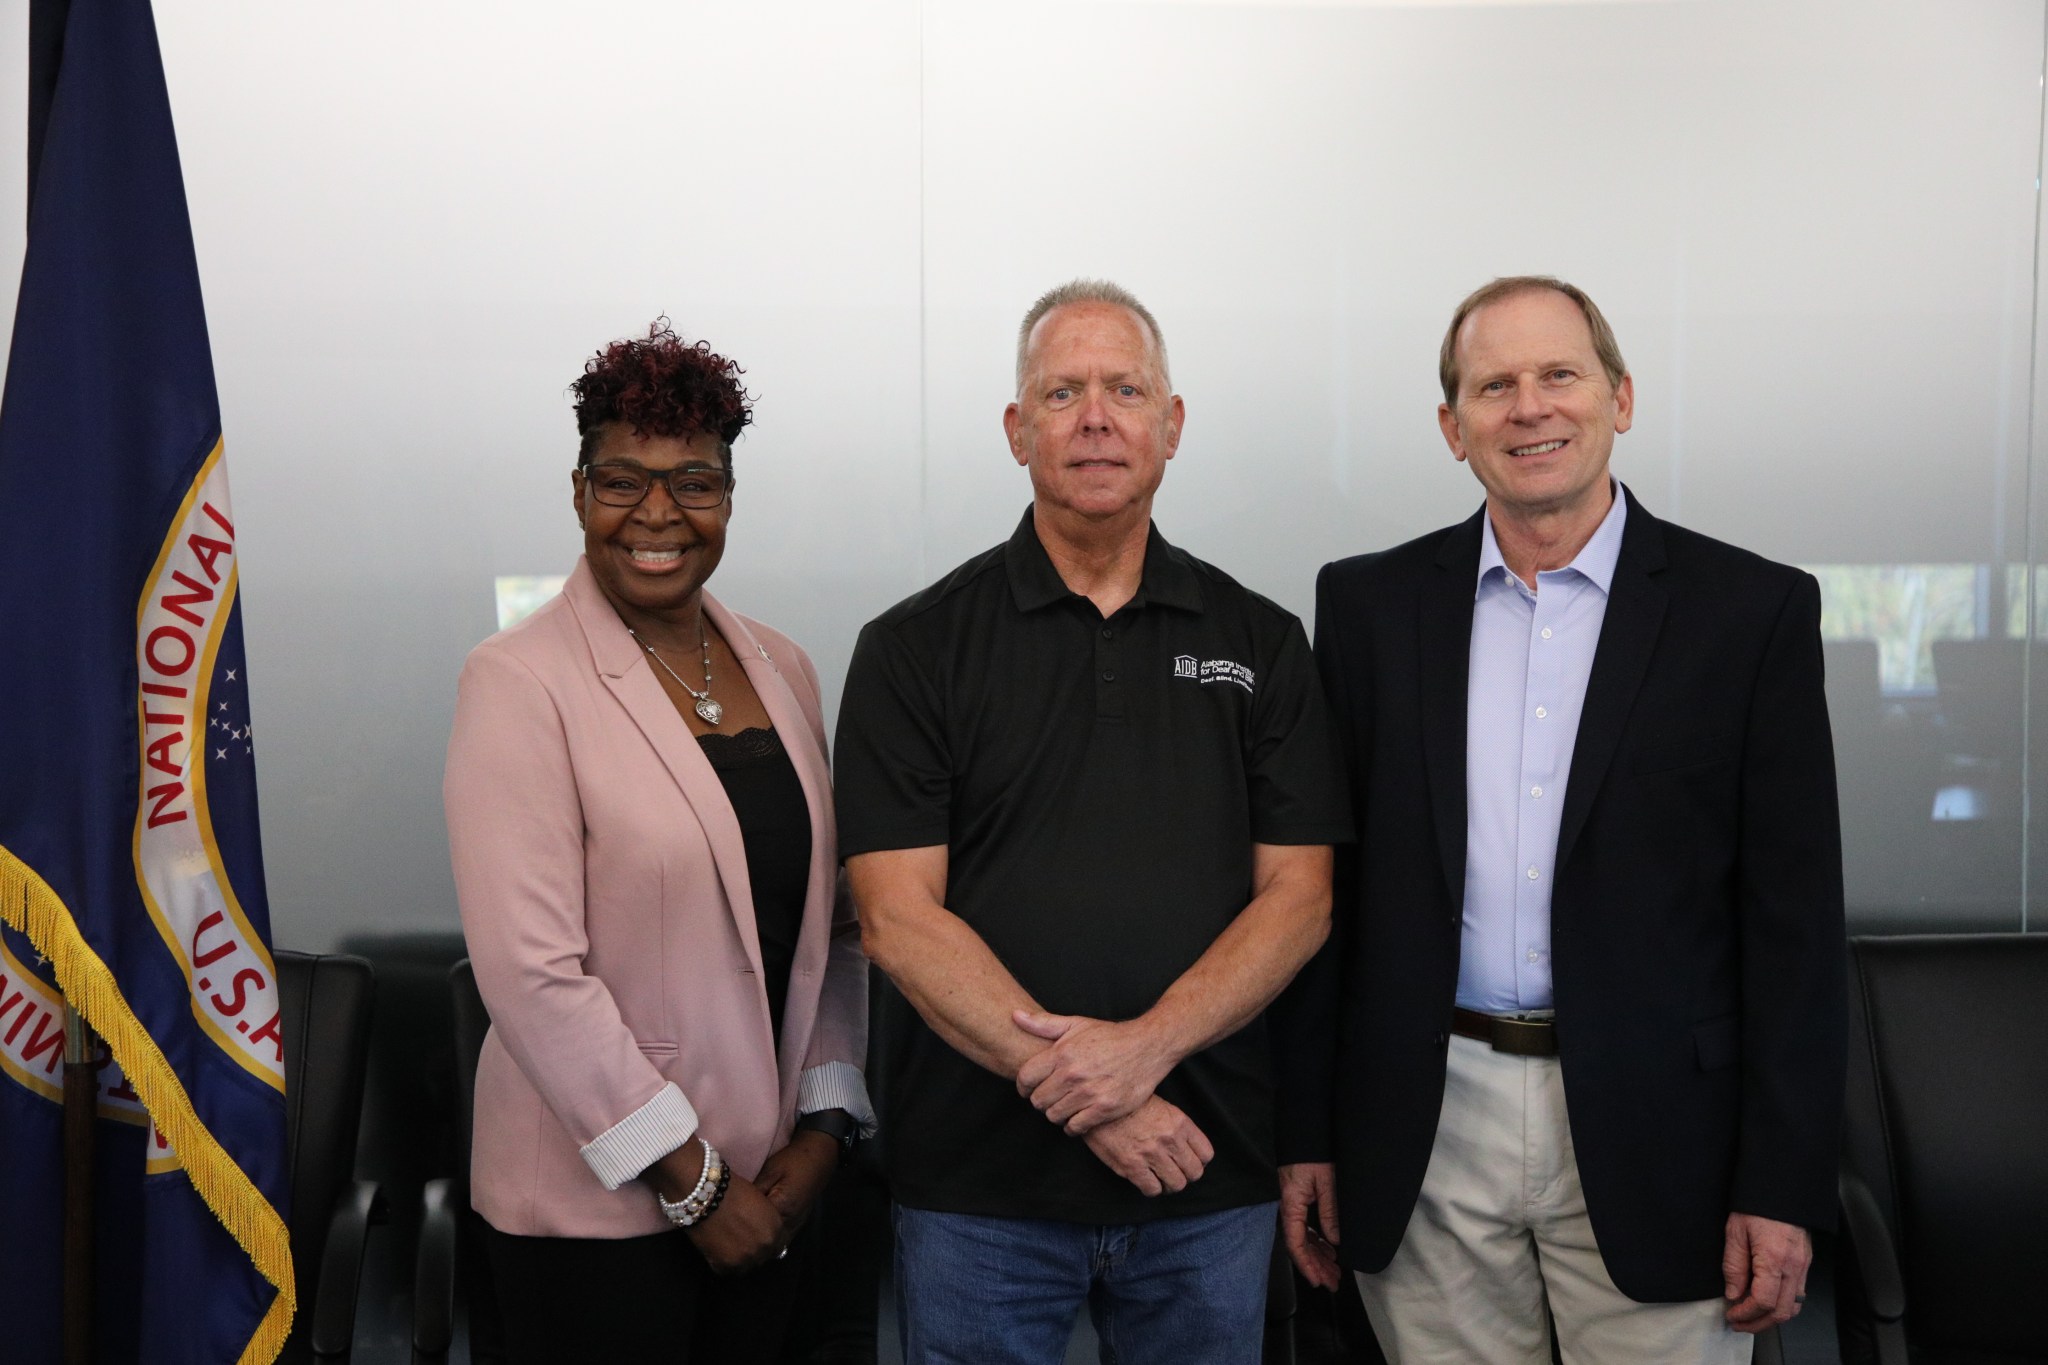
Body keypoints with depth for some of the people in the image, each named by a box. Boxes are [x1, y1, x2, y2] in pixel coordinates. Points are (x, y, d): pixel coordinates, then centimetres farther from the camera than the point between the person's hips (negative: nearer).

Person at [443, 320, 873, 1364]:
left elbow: (831, 923, 10)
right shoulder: (519, 681, -12)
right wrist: (691, 1182, -14)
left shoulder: (780, 670, 7)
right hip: (594, 1204, -5)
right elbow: (533, 974, -18)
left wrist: (825, 1123, 0)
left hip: (769, 1189, 6)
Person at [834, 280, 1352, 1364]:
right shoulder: (914, 649, -1)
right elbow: (897, 916, -8)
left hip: (1211, 1172, 2)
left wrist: (1146, 1046, -16)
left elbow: (1299, 896, -1)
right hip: (978, 1183, -1)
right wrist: (1074, 1085, -16)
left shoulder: (1259, 643, 5)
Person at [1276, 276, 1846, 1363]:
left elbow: (1793, 919, -2)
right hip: (1425, 1138, 2)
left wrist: (1785, 1185, -6)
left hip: (1652, 1147, -1)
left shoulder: (1751, 609, -1)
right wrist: (1307, 1133, 3)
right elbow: (1325, 885, 6)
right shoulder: (1370, 604, 5)